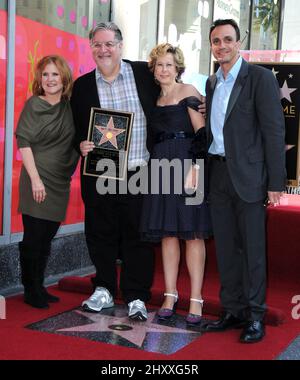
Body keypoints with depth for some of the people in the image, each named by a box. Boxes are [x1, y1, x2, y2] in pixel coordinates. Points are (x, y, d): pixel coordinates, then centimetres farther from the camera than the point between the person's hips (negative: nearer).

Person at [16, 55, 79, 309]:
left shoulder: (69, 106, 7)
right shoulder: (34, 105, -6)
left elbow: (74, 141, 17)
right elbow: (24, 143, -10)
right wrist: (35, 179, -15)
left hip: (60, 183, 5)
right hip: (38, 181, -5)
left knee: (47, 238, 11)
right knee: (34, 237, -1)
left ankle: (39, 288, 21)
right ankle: (31, 291, 12)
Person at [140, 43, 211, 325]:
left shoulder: (188, 92, -2)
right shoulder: (154, 99, 16)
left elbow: (202, 133, -10)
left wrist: (194, 168, -20)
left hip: (187, 164, -6)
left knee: (192, 233, -3)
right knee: (167, 233, 7)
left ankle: (196, 299, 2)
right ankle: (170, 295, 15)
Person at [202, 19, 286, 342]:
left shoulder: (259, 77, -6)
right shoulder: (212, 83, 14)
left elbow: (274, 131, -9)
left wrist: (276, 182, -13)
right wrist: (205, 171, 4)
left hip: (248, 175, -6)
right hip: (218, 173, 6)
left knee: (252, 248, 0)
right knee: (226, 247, 10)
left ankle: (255, 316, 10)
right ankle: (233, 311, 21)